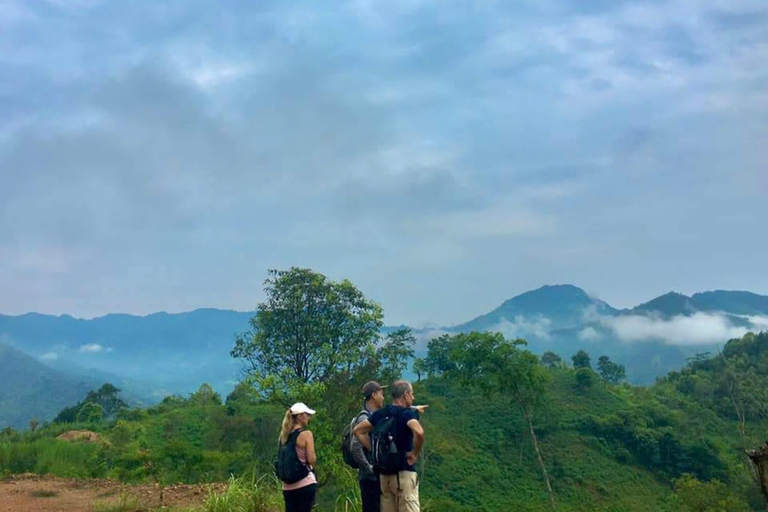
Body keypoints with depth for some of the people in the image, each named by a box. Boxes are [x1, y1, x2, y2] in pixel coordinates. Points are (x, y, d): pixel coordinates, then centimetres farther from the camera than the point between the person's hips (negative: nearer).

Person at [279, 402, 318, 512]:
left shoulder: (284, 435, 8)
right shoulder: (306, 434, -11)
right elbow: (312, 460, -15)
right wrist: (315, 457, 5)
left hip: (288, 485, 6)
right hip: (305, 483, -6)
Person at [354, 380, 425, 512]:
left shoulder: (381, 413, 9)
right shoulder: (407, 413, -12)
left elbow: (358, 430, 12)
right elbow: (419, 432, -32)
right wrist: (415, 454, -15)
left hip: (385, 474, 7)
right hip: (404, 473, -7)